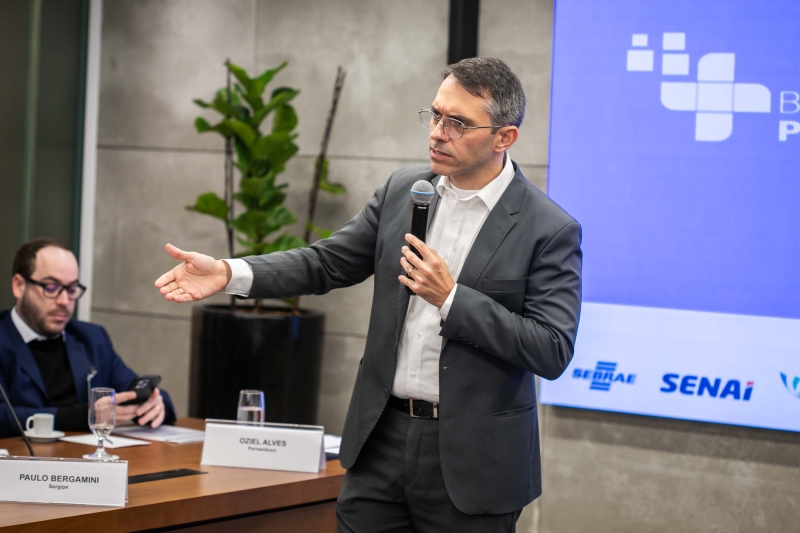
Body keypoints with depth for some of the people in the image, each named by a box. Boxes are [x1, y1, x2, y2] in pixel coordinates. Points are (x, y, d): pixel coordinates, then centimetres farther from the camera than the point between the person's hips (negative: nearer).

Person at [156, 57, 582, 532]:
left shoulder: (550, 230, -11)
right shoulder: (403, 191, 6)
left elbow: (553, 351, -16)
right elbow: (327, 263, 11)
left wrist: (450, 298, -22)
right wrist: (229, 273, -4)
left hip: (471, 462, -4)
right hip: (383, 439, 5)